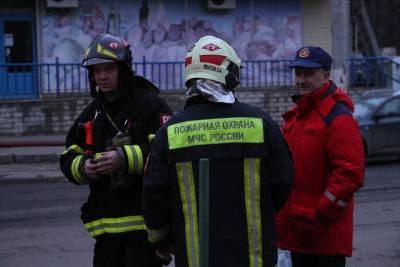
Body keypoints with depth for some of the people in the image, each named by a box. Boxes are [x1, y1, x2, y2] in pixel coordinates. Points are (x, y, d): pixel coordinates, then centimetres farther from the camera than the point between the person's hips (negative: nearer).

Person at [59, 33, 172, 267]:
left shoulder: (150, 104, -5)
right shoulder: (91, 114, 16)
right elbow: (68, 158, 16)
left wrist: (125, 158, -24)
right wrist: (83, 167, -7)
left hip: (145, 222, -6)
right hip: (106, 225, 6)